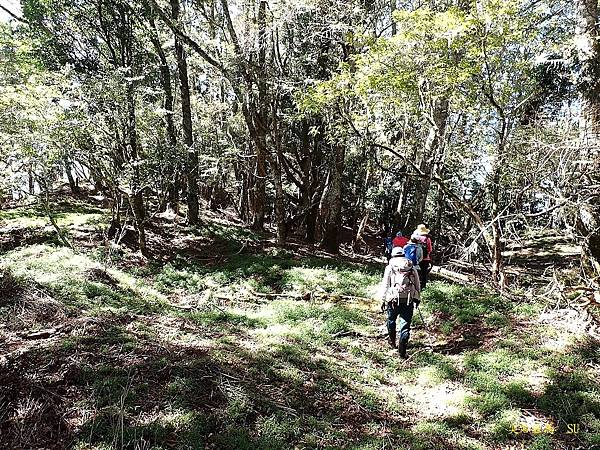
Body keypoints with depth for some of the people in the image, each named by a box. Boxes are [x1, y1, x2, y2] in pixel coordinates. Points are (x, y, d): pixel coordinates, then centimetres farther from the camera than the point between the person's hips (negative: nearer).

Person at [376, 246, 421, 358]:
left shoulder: (390, 268, 3)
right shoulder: (412, 268, 10)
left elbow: (385, 285, 1)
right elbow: (417, 285, 13)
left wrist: (383, 300, 6)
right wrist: (417, 298, 23)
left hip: (393, 300, -1)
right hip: (408, 301, 1)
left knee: (391, 320, 24)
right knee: (405, 326, 3)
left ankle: (392, 341, 40)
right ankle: (402, 351, -2)